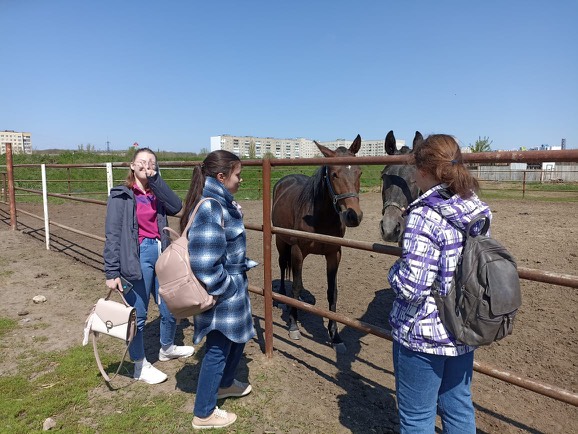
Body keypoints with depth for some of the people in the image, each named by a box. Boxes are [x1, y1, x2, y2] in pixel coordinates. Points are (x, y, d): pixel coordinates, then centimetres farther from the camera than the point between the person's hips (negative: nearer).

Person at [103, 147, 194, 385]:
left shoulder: (156, 193, 10)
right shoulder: (121, 196, -6)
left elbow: (176, 206, -10)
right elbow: (112, 235, -9)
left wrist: (155, 179, -13)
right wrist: (112, 272, -13)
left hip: (161, 255, 6)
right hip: (137, 259, -6)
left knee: (170, 309, 17)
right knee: (138, 314, 7)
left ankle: (167, 348, 44)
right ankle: (140, 366, 27)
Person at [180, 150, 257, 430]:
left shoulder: (222, 204, 4)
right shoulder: (209, 210, -27)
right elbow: (205, 265, -31)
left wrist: (243, 267, 13)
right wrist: (226, 289, -18)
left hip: (234, 285, 10)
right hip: (223, 293, -10)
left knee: (239, 336, 27)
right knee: (218, 349, 9)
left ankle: (225, 383, 52)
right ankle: (204, 414, 31)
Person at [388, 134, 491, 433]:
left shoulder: (424, 216, -24)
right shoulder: (478, 211, 0)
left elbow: (411, 287, -28)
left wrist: (394, 271, -6)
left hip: (423, 334, -7)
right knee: (459, 409, 25)